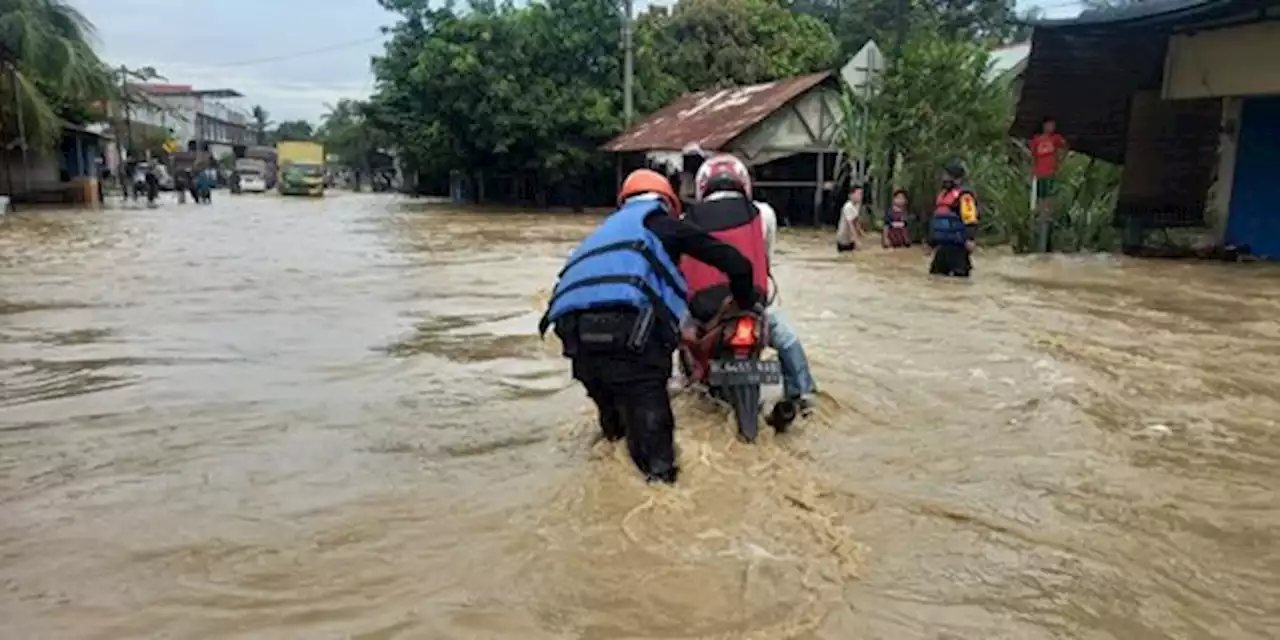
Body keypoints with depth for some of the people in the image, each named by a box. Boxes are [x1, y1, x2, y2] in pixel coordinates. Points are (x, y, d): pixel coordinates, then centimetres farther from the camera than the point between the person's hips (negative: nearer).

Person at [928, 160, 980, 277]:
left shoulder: (964, 195, -10)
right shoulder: (942, 194, 21)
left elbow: (970, 219, -18)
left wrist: (969, 239, -27)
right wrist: (932, 239, 29)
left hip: (957, 244, -10)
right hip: (943, 243, 10)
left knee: (959, 275, -8)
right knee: (936, 273, 13)